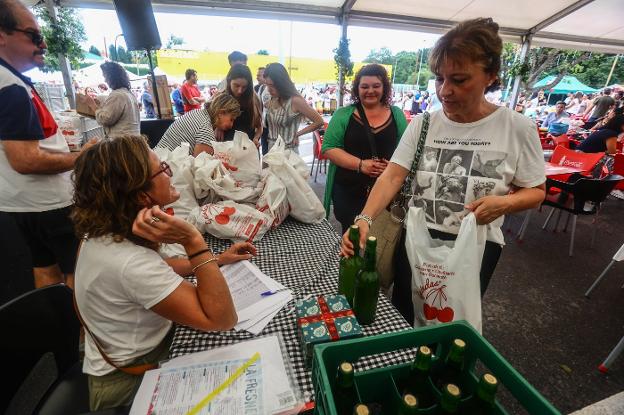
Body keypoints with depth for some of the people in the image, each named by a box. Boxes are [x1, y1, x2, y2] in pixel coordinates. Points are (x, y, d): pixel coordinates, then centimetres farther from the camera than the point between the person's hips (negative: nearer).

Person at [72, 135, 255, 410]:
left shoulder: (106, 231, -9)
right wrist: (194, 242, -40)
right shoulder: (130, 263, -37)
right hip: (131, 380, -7)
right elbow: (222, 319, -35)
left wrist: (218, 259, 0)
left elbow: (158, 269, 7)